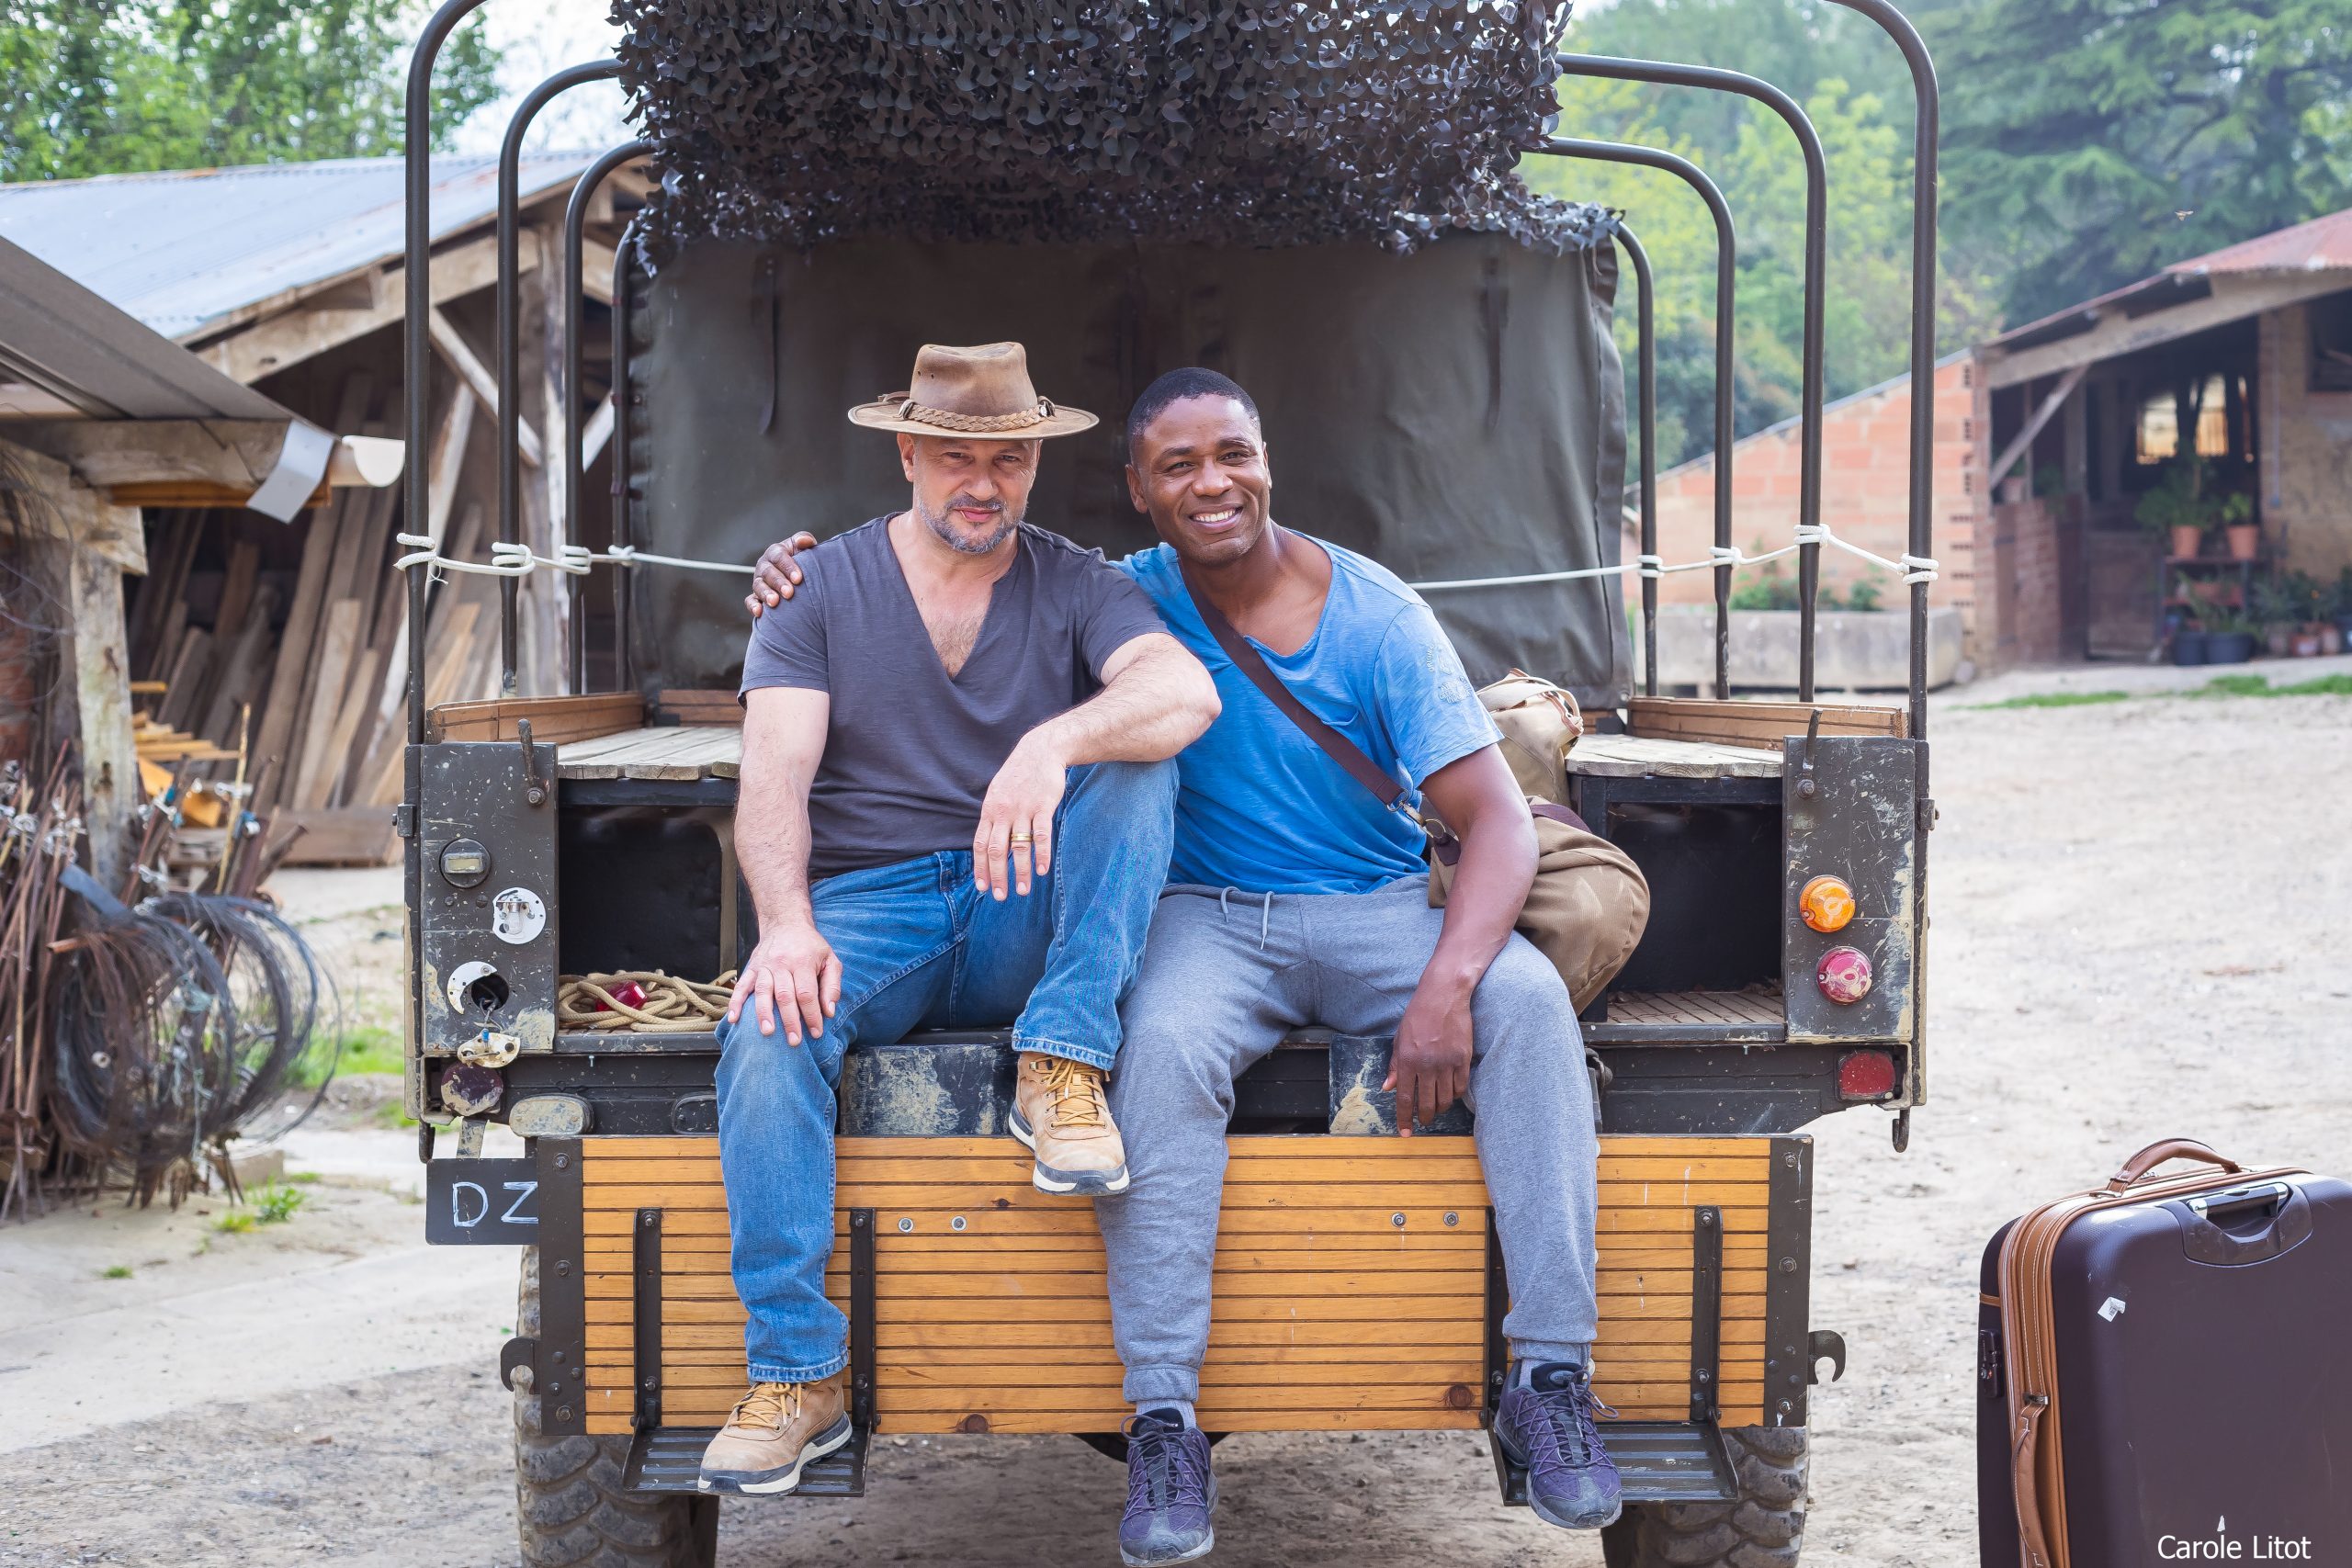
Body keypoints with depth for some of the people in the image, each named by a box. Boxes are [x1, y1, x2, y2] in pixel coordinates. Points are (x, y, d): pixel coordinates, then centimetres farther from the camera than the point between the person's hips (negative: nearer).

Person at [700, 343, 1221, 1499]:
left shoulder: (1076, 586, 7)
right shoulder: (822, 588, 9)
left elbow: (1189, 691, -14)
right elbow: (774, 774, -4)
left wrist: (1053, 741, -35)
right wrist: (787, 924, -24)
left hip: (1029, 927, 1)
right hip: (869, 906, 0)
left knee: (1134, 762, -24)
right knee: (768, 1027, -31)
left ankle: (1060, 1069, -26)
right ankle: (794, 1372, -26)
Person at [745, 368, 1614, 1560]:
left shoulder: (1376, 615, -4)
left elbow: (1497, 818, -9)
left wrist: (1447, 981, -28)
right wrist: (802, 591, -3)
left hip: (1377, 910, 0)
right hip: (1213, 918, 0)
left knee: (1526, 999, -30)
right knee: (1163, 1045, -35)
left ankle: (1551, 1378, -25)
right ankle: (1163, 1424, -30)